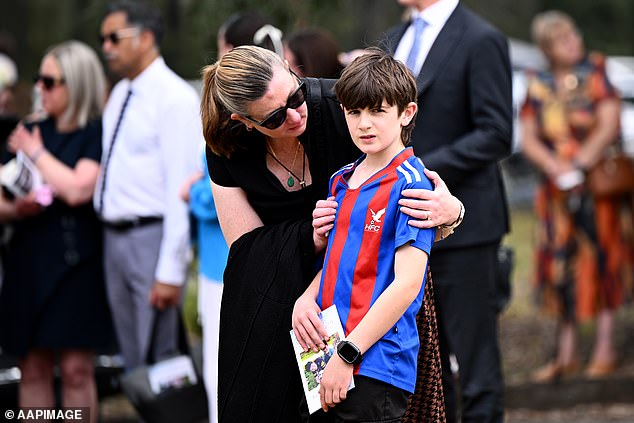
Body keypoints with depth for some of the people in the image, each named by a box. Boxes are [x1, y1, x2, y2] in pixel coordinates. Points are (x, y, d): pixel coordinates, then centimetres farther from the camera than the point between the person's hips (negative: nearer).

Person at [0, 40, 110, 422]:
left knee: (76, 369, -4)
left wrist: (36, 153, -5)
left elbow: (76, 189, -18)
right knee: (34, 369, 4)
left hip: (76, 260, -5)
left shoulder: (97, 135, -3)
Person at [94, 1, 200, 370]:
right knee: (133, 362, 14)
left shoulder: (175, 98, -13)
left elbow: (181, 189, -17)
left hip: (152, 238, -8)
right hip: (114, 238, 8)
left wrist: (170, 271, -20)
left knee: (161, 360, -5)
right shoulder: (119, 96, 14)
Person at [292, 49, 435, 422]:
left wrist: (347, 355, -18)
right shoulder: (342, 181, 14)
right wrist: (306, 300, 0)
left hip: (376, 365, -7)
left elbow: (407, 283, -17)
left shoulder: (409, 184, -10)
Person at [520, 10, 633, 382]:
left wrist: (579, 166, -15)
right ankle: (566, 354, 10)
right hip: (557, 191, 3)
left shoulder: (595, 75, -1)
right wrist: (557, 169, -14)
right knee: (560, 265, 3)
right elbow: (528, 139, 2)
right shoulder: (538, 87, 6)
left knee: (601, 261, -3)